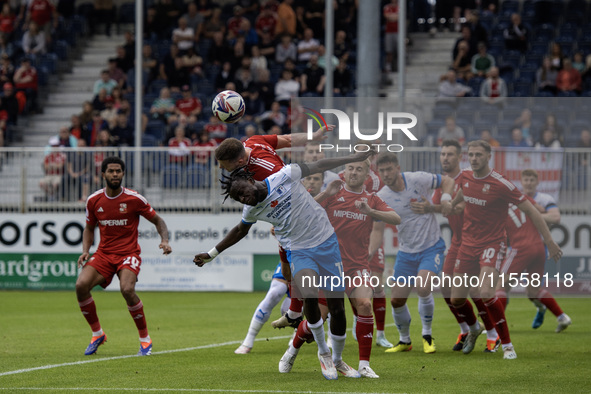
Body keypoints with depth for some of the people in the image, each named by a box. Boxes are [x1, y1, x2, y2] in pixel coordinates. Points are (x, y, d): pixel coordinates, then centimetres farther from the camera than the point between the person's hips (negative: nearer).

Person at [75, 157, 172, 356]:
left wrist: (164, 241, -12)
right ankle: (97, 334, 2)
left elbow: (158, 221, 5)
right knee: (81, 285, -20)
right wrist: (85, 251, 1)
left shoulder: (134, 199, -6)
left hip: (128, 253, -4)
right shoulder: (94, 200, 3)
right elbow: (89, 229, 18)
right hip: (103, 254, 4)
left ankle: (145, 339, -11)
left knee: (127, 289, -31)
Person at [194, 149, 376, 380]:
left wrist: (355, 159, 1)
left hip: (326, 242, -1)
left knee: (337, 308, 2)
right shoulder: (252, 210, -3)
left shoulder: (284, 177, -13)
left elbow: (318, 166, -2)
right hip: (299, 252, 1)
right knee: (309, 295, -29)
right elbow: (240, 231, 17)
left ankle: (337, 361, 25)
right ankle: (323, 353, -7)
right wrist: (211, 255, 20)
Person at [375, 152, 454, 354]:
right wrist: (368, 252, -17)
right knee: (397, 300, 1)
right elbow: (378, 229, -1)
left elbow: (447, 181, 2)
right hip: (406, 252, 3)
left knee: (423, 287, -25)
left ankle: (427, 335, -3)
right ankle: (404, 341, 27)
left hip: (431, 246, -3)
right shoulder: (381, 198, -7)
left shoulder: (417, 179, -13)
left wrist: (445, 199, -17)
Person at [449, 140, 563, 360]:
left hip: (492, 244, -6)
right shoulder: (465, 177, 1)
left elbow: (530, 210, -12)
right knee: (456, 299, 5)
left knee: (486, 294, -26)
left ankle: (507, 345, -11)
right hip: (468, 244, 6)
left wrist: (549, 241, -13)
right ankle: (474, 329, 39)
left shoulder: (501, 184, -17)